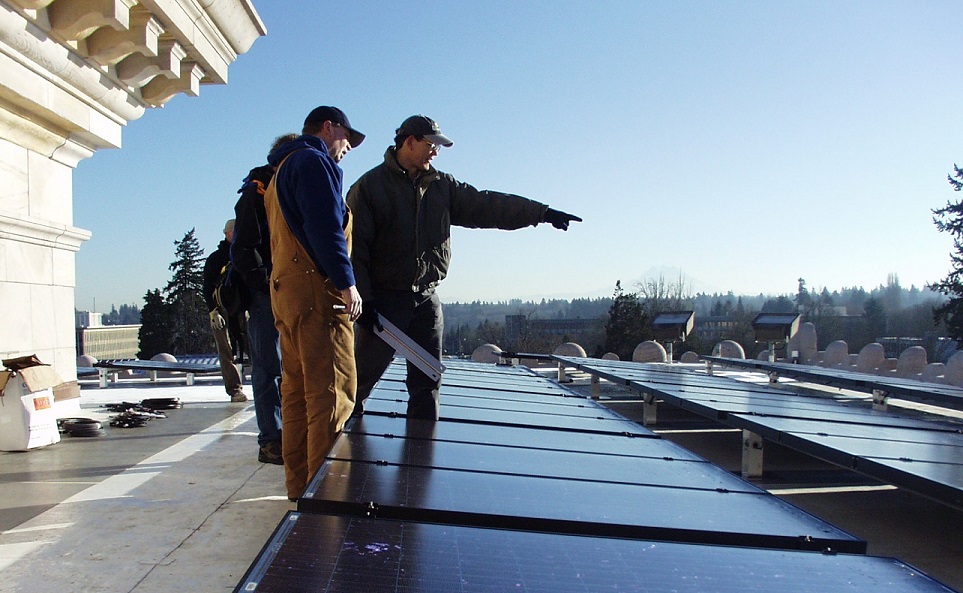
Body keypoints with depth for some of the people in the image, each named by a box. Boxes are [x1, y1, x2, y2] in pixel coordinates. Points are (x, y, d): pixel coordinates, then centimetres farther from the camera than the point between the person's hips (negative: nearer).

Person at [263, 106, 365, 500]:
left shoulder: (282, 169, 27)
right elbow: (325, 227, -17)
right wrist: (347, 282, -17)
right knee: (332, 393, -9)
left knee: (297, 391, 11)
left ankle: (299, 485, 18)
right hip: (317, 292, -10)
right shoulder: (314, 161, -4)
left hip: (285, 292, 10)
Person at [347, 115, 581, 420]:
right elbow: (354, 247, -8)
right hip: (383, 300, -5)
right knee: (362, 375, 0)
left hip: (427, 299, 5)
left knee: (427, 382, 8)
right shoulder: (369, 186, -4)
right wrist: (362, 299, -15)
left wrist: (541, 212, -3)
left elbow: (487, 205, 6)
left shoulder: (443, 187, 11)